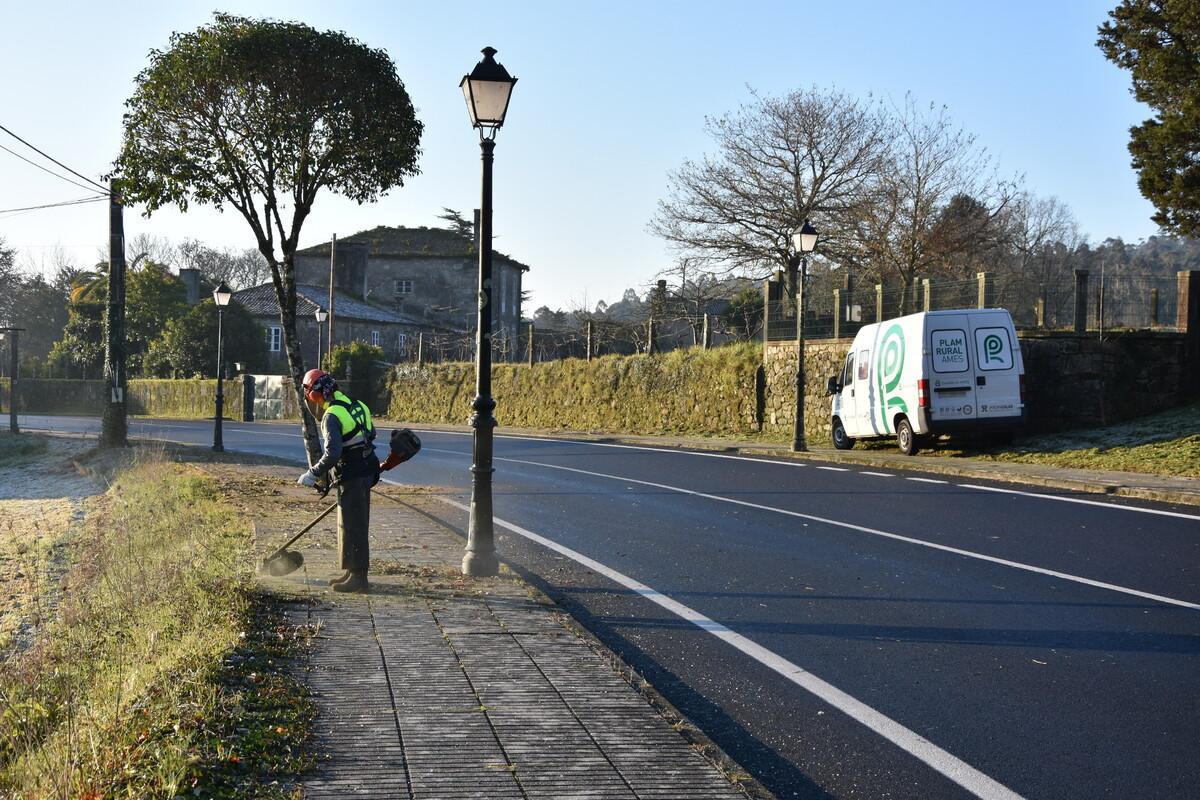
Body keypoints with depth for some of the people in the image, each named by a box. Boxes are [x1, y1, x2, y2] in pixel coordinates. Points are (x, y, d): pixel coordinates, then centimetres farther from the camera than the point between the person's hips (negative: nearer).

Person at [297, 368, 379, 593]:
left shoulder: (332, 416, -18)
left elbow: (332, 453, -26)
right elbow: (371, 434, 20)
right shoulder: (356, 405, 10)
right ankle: (351, 571, 25)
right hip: (366, 471, 9)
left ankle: (358, 578, 0)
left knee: (352, 526, -3)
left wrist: (313, 474, -17)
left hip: (352, 477, -9)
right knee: (352, 524, 17)